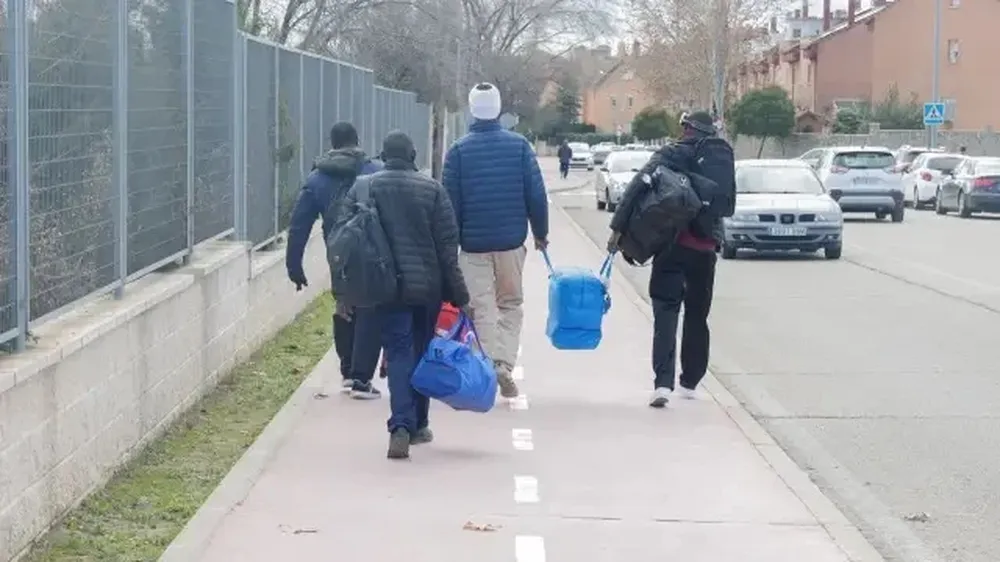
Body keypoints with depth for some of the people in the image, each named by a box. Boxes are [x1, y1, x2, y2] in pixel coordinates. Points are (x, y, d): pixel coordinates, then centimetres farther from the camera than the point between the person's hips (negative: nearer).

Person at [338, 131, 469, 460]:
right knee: (422, 353, 15)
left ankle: (402, 426, -21)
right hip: (428, 287, 0)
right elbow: (448, 245, -3)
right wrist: (458, 293, 1)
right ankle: (418, 425, 24)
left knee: (399, 353, -2)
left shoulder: (363, 189, 1)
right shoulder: (432, 189, -1)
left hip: (387, 288, 0)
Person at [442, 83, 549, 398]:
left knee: (483, 308, 4)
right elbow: (536, 194, -2)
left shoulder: (458, 151, -4)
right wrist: (540, 232, 10)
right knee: (511, 304, 13)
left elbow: (450, 202, -4)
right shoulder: (519, 145, -1)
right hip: (511, 241, 1)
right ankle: (505, 364, -3)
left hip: (473, 243, -1)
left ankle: (490, 366, -5)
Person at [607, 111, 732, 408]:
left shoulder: (670, 154, -5)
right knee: (697, 316, 15)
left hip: (673, 244, -3)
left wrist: (618, 227, -13)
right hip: (706, 247, 3)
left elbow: (637, 188, -14)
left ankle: (663, 382, -20)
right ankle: (690, 383, 21)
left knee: (666, 312, -6)